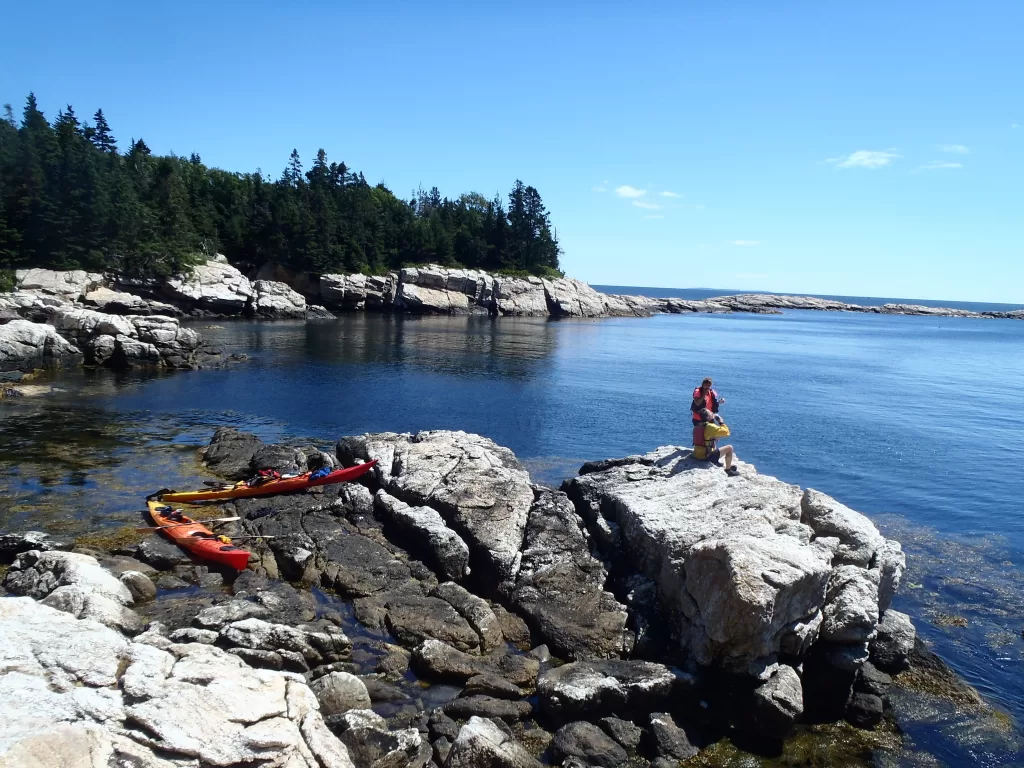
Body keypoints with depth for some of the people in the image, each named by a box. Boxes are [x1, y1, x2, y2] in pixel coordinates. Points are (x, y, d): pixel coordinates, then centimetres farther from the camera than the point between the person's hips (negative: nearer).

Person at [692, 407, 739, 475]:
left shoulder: (697, 427, 6)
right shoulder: (710, 426, -20)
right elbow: (726, 432, -18)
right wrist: (721, 422, -5)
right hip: (706, 456, -9)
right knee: (729, 448, 1)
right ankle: (728, 470, 12)